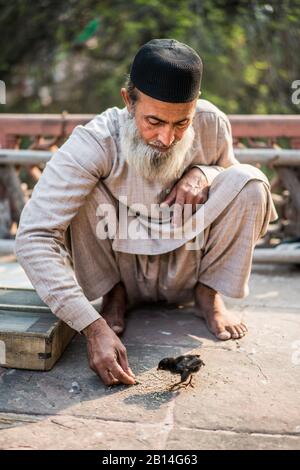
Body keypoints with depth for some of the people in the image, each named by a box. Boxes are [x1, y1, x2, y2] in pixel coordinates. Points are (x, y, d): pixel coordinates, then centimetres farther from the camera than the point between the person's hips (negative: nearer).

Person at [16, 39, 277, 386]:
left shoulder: (211, 124, -17)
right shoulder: (93, 143, -29)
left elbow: (226, 166, 7)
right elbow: (33, 238, -35)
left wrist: (202, 173, -21)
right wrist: (93, 328, -43)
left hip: (185, 274, 2)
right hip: (124, 273, -2)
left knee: (249, 181, -20)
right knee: (81, 194, -28)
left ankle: (208, 294, -2)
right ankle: (114, 296, -5)